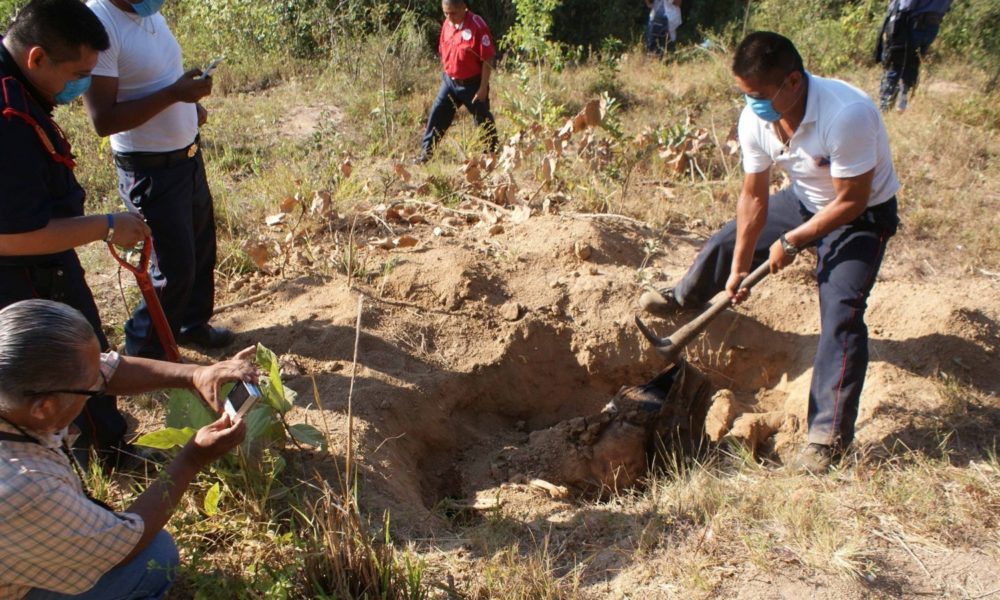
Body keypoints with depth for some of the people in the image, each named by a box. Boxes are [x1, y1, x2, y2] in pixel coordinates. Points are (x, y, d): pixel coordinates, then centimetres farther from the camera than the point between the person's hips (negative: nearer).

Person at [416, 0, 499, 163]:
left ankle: (494, 153, 19)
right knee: (437, 115, 6)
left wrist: (483, 88, -18)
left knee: (483, 120, 5)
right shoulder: (447, 24, 1)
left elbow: (487, 59, -18)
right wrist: (446, 75, 14)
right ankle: (426, 152, 15)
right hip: (449, 81, 6)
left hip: (472, 84, -6)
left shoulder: (477, 25, -19)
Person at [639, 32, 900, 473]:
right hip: (805, 201, 6)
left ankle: (830, 435, -9)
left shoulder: (846, 116, -39)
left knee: (840, 314, -18)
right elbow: (753, 197, -10)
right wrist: (738, 268, -7)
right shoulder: (755, 120, -20)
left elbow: (851, 201, -29)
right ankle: (684, 299, 46)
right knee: (729, 240, 12)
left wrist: (791, 242, -21)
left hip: (862, 216, -6)